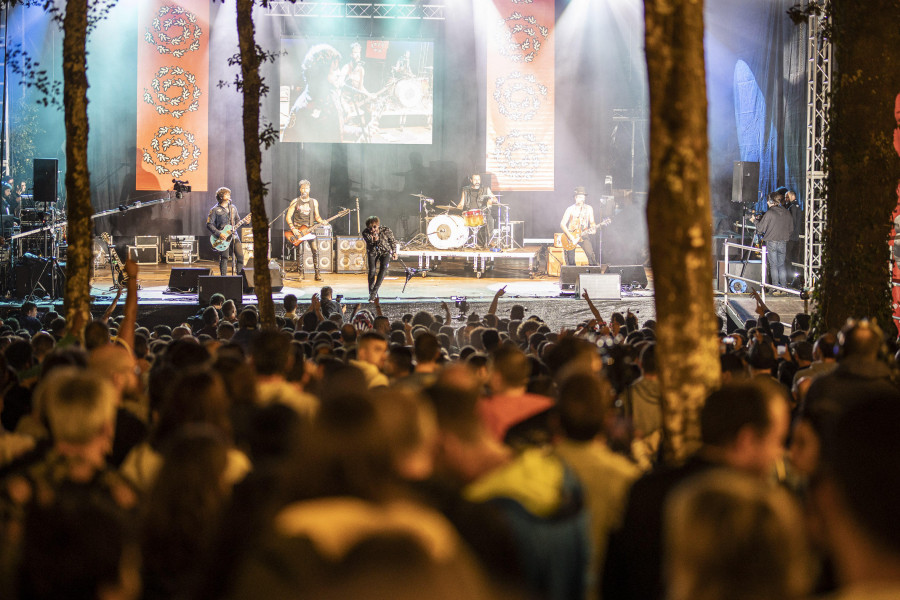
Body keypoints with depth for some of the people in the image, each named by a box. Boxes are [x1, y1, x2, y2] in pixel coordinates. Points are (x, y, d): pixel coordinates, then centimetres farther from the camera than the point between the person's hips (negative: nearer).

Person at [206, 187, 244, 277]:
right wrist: (219, 234, -16)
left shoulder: (232, 208, 14)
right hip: (223, 237, -5)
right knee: (224, 258, -6)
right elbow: (209, 224, -7)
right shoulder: (215, 210, -4)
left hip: (234, 235, 5)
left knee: (240, 256, -2)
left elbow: (237, 221, 22)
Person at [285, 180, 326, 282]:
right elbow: (288, 216, 0)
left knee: (315, 250, -9)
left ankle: (317, 273, -5)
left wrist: (322, 221, -7)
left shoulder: (314, 202, 10)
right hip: (297, 230, -2)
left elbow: (316, 216, 14)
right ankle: (301, 274, 1)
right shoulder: (295, 202, 2)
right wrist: (293, 228, -11)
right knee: (300, 251, -8)